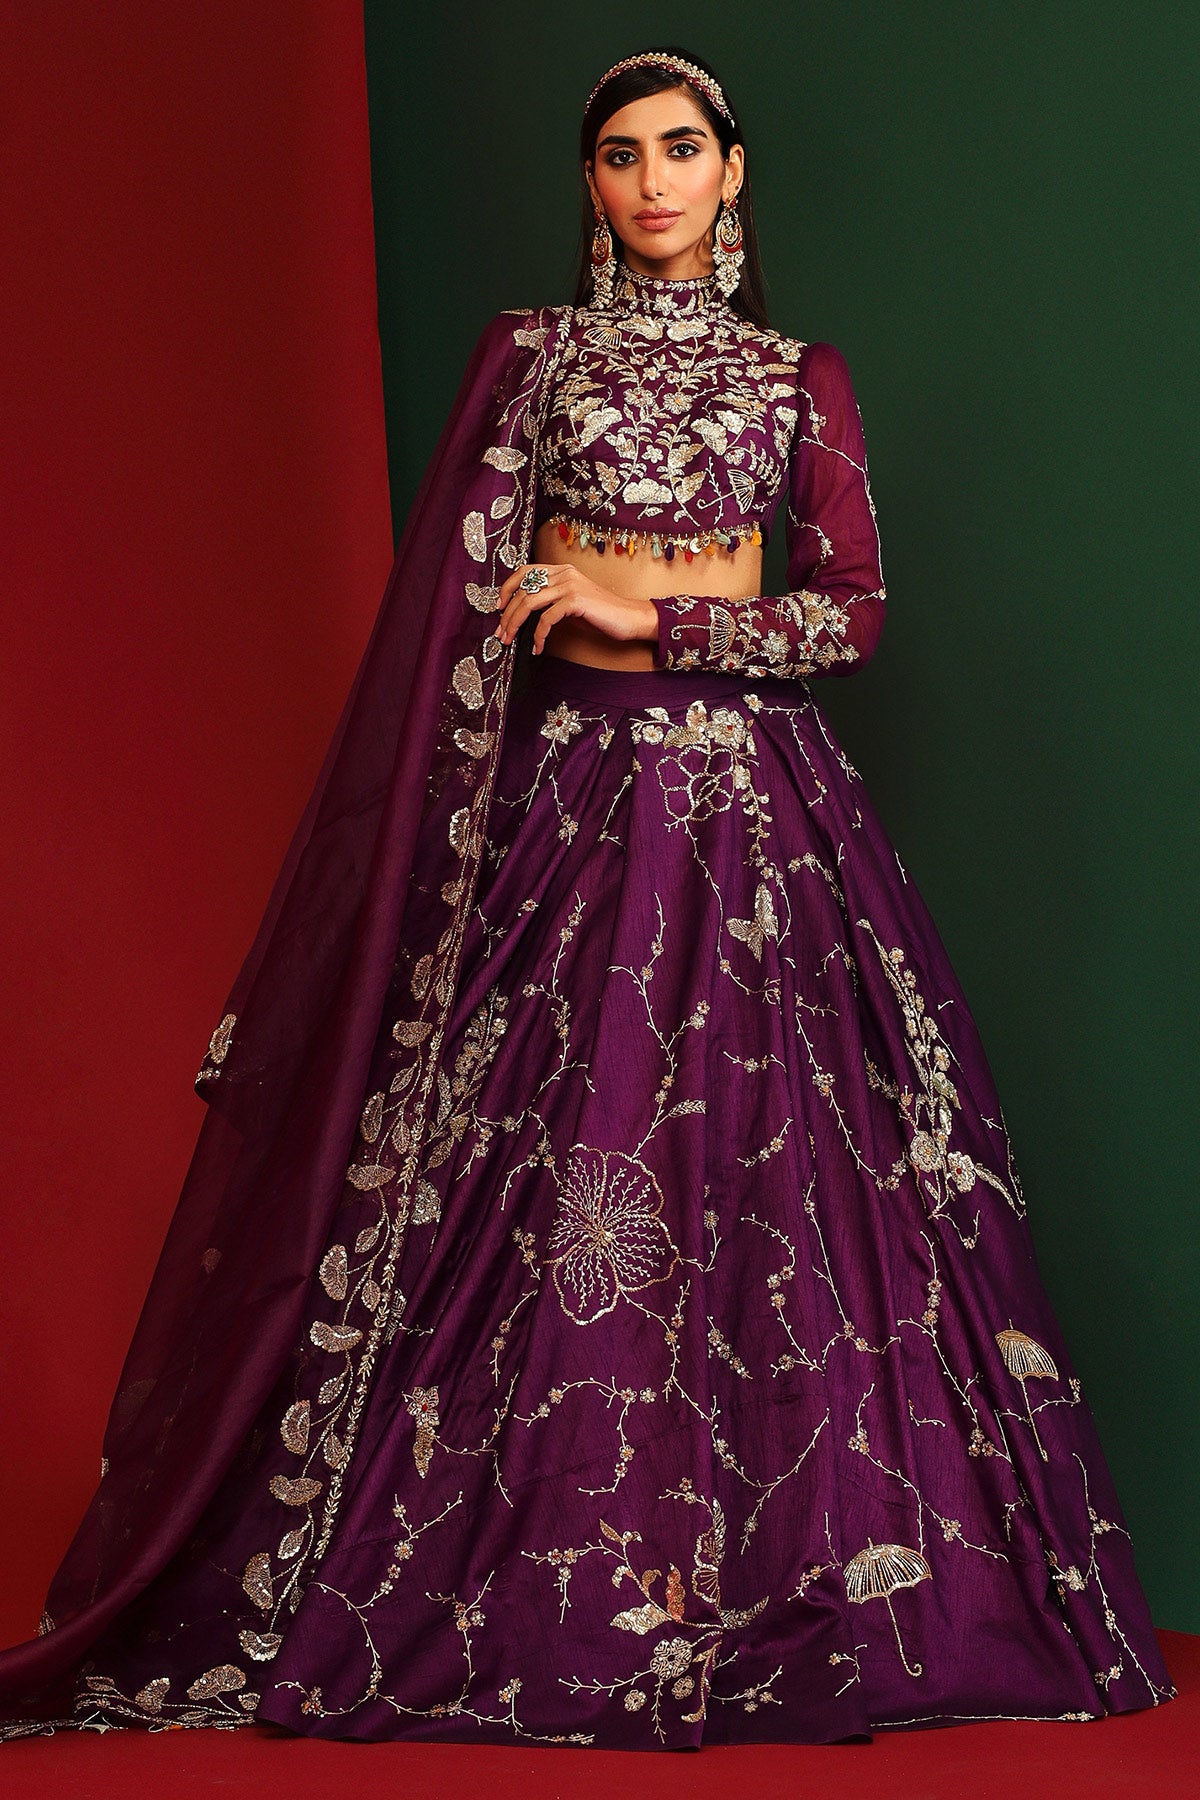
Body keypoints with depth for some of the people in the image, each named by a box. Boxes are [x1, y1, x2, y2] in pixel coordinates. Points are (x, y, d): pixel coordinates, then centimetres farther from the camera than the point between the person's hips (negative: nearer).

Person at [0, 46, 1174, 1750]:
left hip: (749, 791, 1)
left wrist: (652, 616, -10)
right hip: (557, 778, 0)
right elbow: (462, 607, 3)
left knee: (751, 1161, -5)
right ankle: (533, 1564, 1)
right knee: (530, 1160, -5)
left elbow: (855, 612, 1)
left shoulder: (799, 376, 10)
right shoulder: (528, 352, 8)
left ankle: (745, 1566, 1)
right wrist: (469, 818, -5)